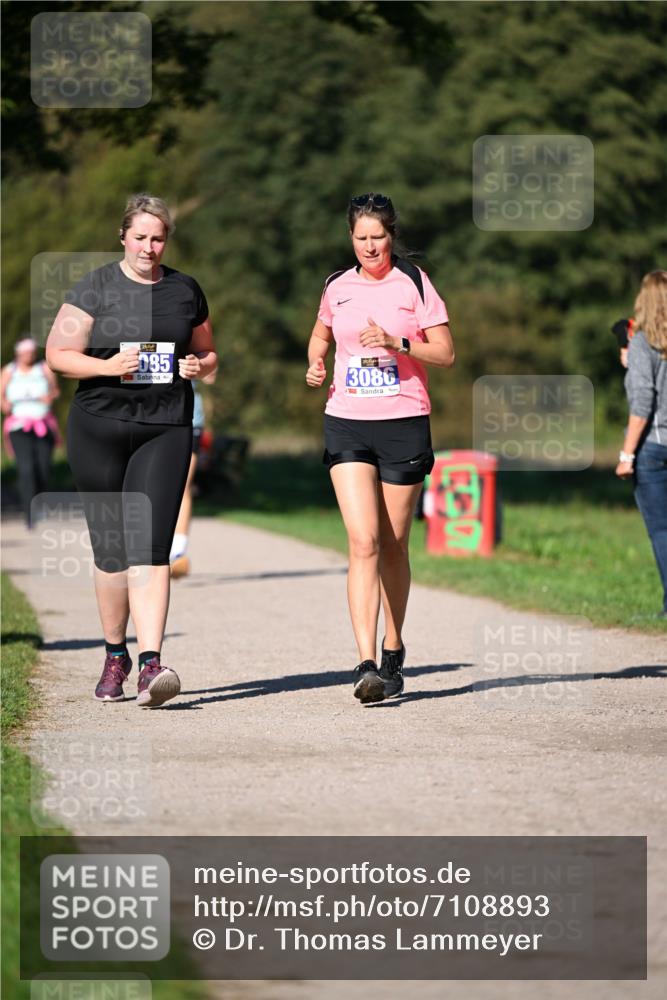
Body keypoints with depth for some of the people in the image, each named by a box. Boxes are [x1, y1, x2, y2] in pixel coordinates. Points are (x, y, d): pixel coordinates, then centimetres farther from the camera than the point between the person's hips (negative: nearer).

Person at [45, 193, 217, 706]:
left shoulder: (186, 291, 11)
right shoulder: (95, 288, 1)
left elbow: (208, 353, 22)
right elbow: (58, 353, -1)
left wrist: (198, 366, -2)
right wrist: (107, 365, -17)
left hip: (166, 431, 1)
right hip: (100, 428, 0)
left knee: (149, 547, -13)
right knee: (111, 549, 6)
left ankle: (150, 664, -21)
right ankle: (115, 656, 24)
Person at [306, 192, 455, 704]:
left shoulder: (414, 283, 0)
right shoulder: (338, 287, 9)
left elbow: (446, 353, -4)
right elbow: (321, 335, 28)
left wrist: (397, 343, -18)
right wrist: (316, 366, 7)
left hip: (404, 422, -1)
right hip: (347, 424, 1)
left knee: (393, 545, 7)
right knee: (363, 542, -13)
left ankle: (393, 649, 28)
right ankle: (367, 663, -19)